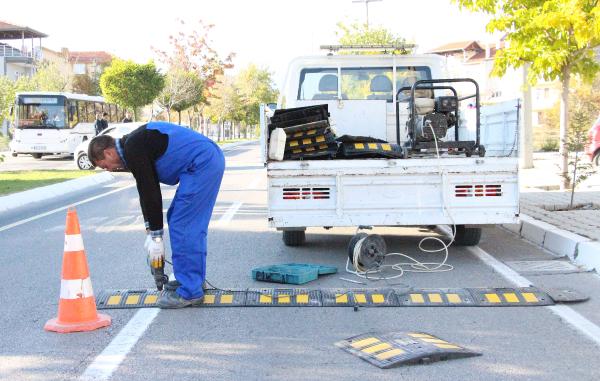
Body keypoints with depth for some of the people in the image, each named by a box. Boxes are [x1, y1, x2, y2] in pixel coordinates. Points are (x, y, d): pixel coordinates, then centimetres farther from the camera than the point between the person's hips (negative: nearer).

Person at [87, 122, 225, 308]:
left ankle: (190, 292, -2)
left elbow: (150, 193, -13)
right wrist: (151, 231, 20)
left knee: (182, 225, -6)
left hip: (201, 164, -11)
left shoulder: (132, 151, -12)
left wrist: (156, 236, -5)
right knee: (192, 225, 19)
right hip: (212, 159, 11)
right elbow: (146, 190, 22)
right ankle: (192, 278, 28)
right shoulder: (134, 145, 19)